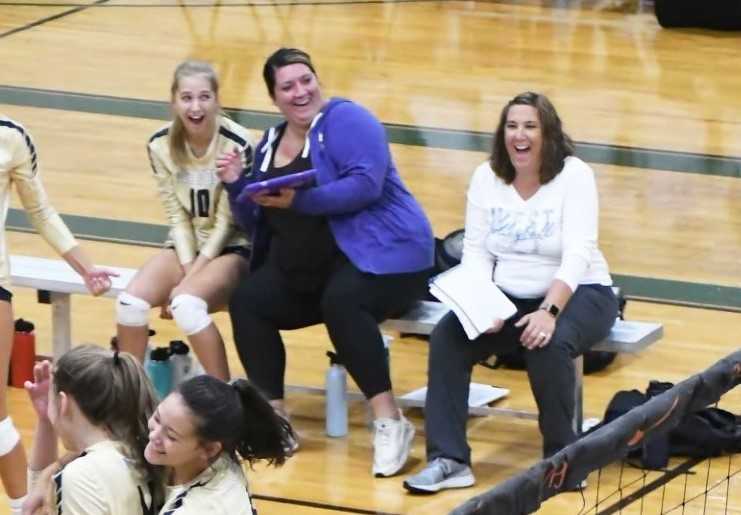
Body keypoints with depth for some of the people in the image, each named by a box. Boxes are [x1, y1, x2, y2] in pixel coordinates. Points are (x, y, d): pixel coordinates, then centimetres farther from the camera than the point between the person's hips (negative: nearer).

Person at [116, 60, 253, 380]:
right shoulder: (162, 145, -6)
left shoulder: (236, 145, -20)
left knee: (186, 304, -33)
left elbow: (226, 222, -16)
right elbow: (177, 215, -2)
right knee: (130, 302, -21)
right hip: (187, 246, 5)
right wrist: (187, 269, -15)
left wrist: (190, 279, -19)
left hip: (232, 248, -5)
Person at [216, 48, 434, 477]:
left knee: (341, 301, -36)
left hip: (379, 254, -7)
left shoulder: (345, 119, -7)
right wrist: (236, 185, -1)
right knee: (247, 302, -14)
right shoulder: (270, 144, 14)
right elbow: (257, 223, 17)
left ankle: (390, 421, -28)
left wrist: (299, 201, -25)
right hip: (304, 269, 7)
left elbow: (365, 184, -23)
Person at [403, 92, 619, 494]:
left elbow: (577, 255, -21)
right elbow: (477, 252, -2)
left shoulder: (574, 176, -11)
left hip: (575, 294, -4)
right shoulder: (487, 177, 2)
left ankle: (562, 458, -15)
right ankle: (448, 460, -18)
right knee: (446, 338, -21)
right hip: (508, 298, 4)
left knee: (548, 345, -36)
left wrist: (549, 312, -35)